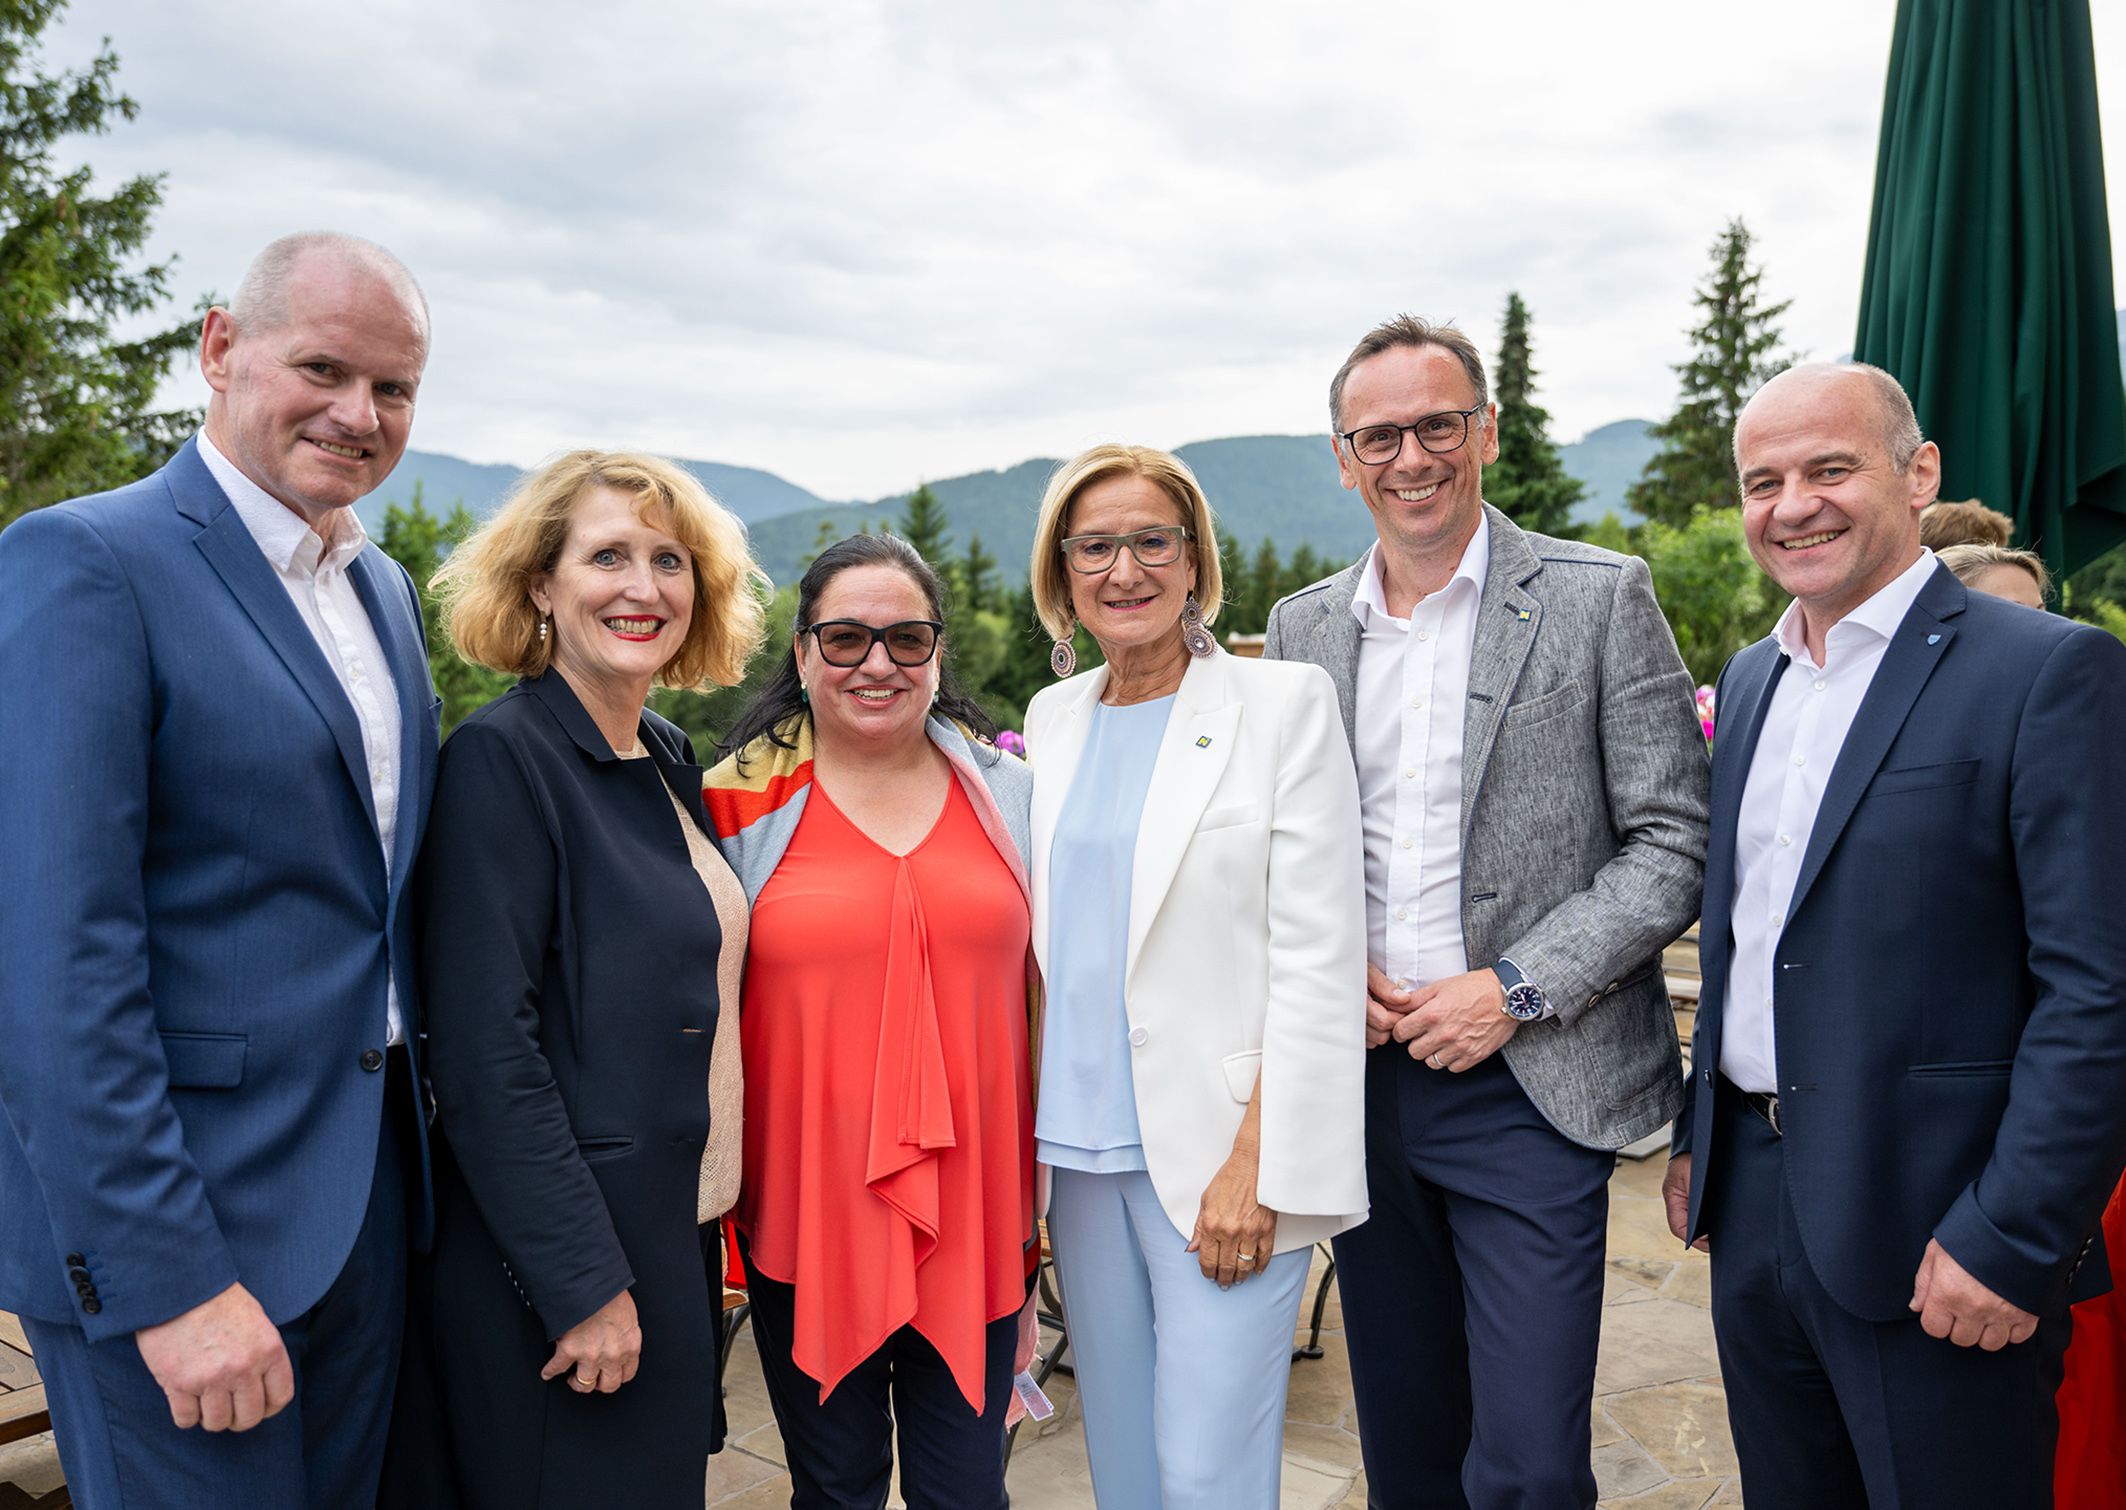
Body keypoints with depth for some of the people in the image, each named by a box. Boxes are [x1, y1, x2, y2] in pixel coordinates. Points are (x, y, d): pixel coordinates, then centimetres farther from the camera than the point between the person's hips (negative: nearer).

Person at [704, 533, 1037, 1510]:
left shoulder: (1006, 790, 3)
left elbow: (1047, 998, 9)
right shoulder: (741, 803, -3)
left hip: (975, 1213, 2)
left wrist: (1044, 1205, 9)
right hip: (806, 1216, -1)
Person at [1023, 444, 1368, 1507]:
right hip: (1083, 1154, 5)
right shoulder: (1054, 718, 9)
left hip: (1221, 1161, -5)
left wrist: (1256, 1164, -14)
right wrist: (1029, 1139, 10)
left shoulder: (1283, 704, -6)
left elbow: (1316, 957, -10)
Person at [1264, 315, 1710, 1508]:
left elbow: (1674, 843, -6)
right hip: (1361, 1082, 4)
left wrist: (1516, 991, -14)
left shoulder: (1600, 597, -3)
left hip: (1527, 1087, -4)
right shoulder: (1303, 628, 9)